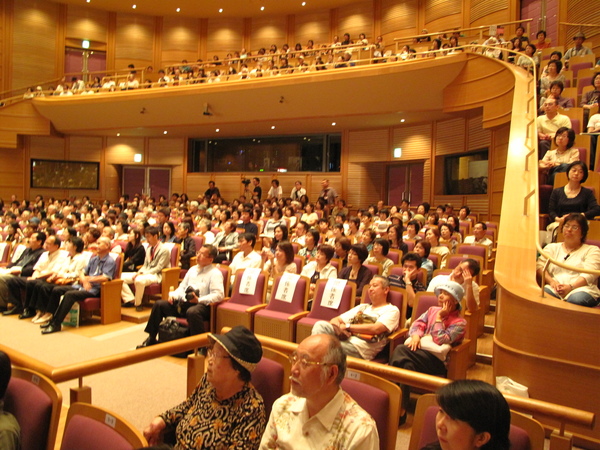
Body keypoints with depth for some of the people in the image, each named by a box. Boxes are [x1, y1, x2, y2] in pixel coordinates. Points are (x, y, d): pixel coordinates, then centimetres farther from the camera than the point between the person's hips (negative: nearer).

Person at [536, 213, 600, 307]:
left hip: (581, 289, -1)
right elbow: (540, 266, 9)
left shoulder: (592, 250, 17)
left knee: (576, 299, -39)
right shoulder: (552, 247, 25)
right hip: (555, 289, 1)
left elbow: (589, 274, 0)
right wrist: (551, 281, -12)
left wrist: (571, 287, -19)